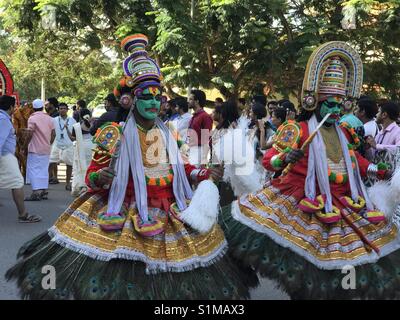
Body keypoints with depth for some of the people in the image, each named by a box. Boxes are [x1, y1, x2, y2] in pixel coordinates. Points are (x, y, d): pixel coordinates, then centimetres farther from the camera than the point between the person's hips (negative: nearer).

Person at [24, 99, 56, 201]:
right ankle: (44, 191, 15)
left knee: (34, 170, -4)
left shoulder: (32, 118, -9)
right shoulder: (49, 118, 9)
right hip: (46, 149, 6)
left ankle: (36, 193, -12)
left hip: (35, 149, -6)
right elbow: (53, 134, 8)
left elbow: (30, 134, -14)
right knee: (44, 170, 13)